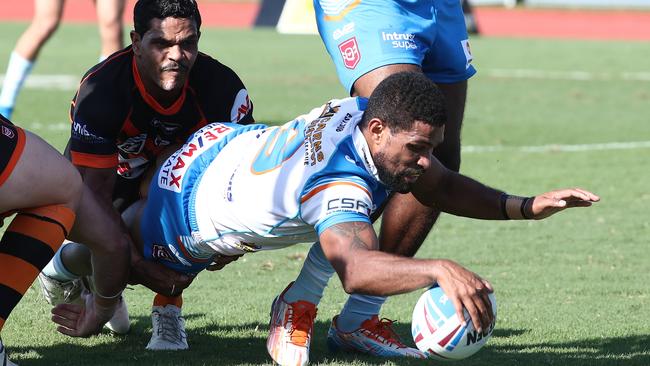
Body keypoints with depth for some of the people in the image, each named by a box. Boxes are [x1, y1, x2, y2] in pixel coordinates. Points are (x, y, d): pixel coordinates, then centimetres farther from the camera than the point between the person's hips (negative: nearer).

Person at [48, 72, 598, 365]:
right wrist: (437, 270, -81)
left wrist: (526, 207, -24)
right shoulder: (342, 188, -47)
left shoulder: (361, 110, -22)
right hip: (186, 218, -4)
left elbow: (441, 186, -10)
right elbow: (355, 269, -67)